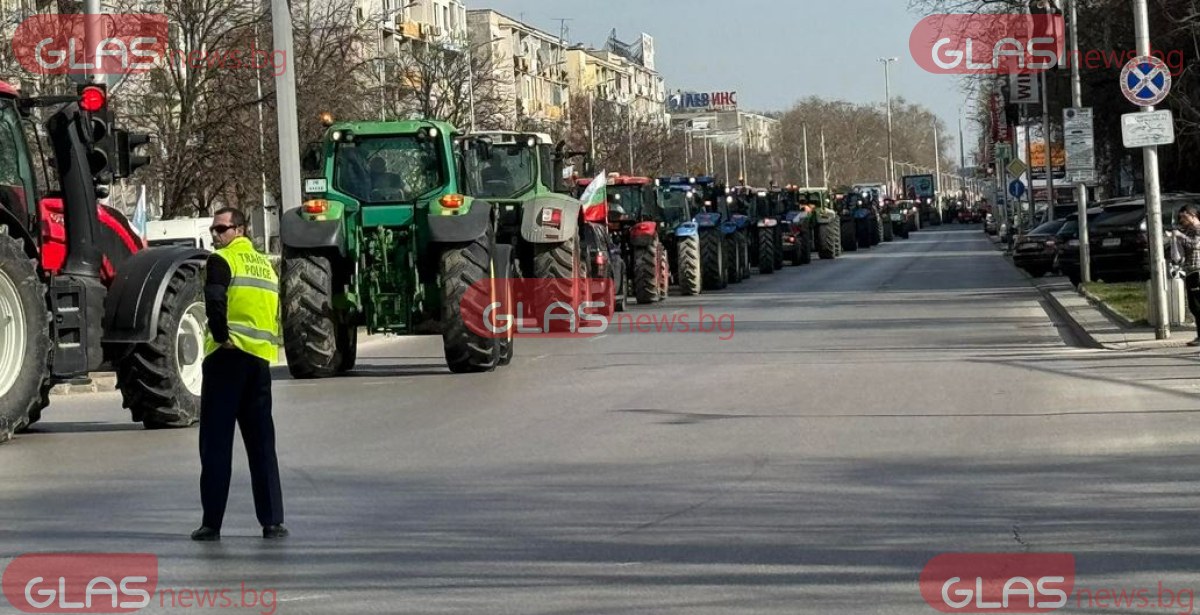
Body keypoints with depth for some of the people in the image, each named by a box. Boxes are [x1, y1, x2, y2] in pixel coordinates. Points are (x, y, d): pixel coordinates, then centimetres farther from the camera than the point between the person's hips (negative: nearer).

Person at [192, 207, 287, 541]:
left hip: (228, 355, -6)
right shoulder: (266, 265, 18)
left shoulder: (222, 260, -5)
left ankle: (212, 523, -2)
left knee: (216, 442, -2)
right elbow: (277, 312, 19)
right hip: (261, 357, 6)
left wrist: (221, 336, -13)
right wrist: (269, 341, 14)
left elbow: (215, 298, -22)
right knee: (262, 443, 9)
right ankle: (272, 521, 6)